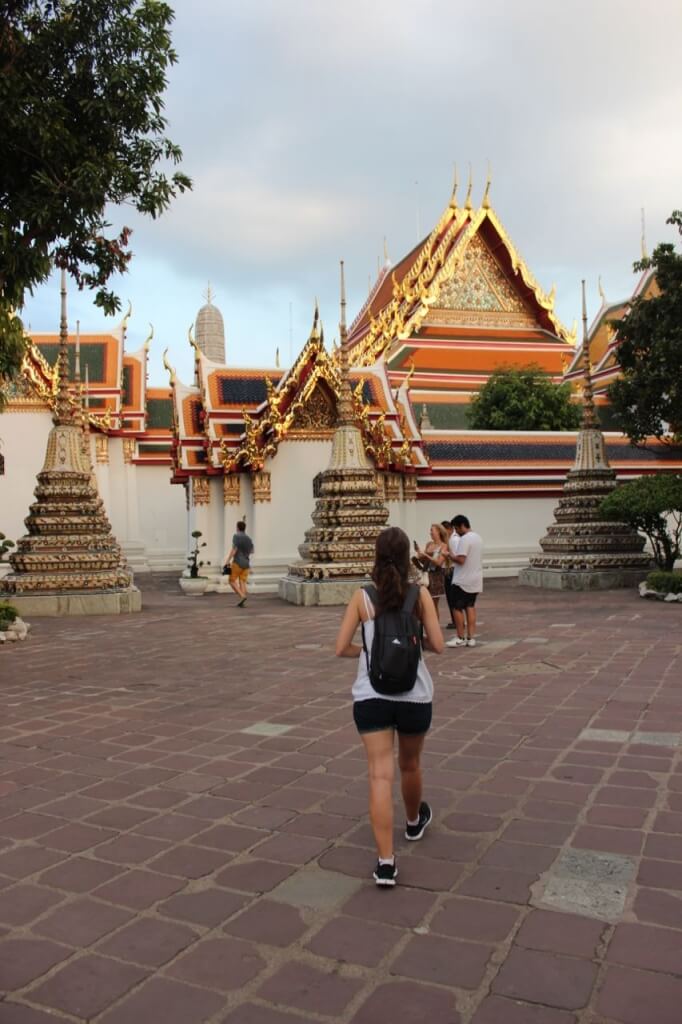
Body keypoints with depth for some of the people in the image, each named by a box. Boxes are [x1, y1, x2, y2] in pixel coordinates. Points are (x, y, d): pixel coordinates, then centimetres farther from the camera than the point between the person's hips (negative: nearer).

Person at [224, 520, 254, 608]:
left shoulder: (236, 536, -8)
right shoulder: (248, 538, 11)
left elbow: (234, 549, -16)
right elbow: (252, 551, 20)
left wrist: (228, 560, -16)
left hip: (237, 562, -6)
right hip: (246, 563, 6)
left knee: (232, 581, 3)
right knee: (242, 582, 4)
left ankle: (242, 596, -14)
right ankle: (242, 603, -3)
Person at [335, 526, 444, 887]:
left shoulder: (362, 597, -5)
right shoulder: (420, 594, -5)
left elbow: (342, 648, -6)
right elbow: (437, 645, -6)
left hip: (371, 697, -1)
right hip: (414, 695, 1)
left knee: (380, 775, -1)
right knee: (409, 765, 24)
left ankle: (385, 862, -6)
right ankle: (414, 821, 49)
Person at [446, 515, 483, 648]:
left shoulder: (464, 539, -19)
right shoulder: (477, 538, 12)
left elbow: (461, 559, -26)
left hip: (462, 581, -9)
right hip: (475, 580, 9)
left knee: (458, 608, 1)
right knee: (470, 607, 13)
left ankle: (461, 638, 5)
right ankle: (471, 637, 12)